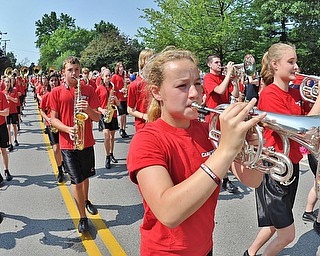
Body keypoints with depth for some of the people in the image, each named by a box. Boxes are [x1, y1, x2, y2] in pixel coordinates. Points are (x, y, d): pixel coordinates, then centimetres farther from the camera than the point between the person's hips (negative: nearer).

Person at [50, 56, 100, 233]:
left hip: (86, 142, 2)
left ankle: (86, 200, 46)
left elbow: (97, 118, -2)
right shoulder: (56, 92, -2)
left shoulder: (88, 90, 1)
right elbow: (53, 119, -2)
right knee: (76, 180, -2)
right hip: (67, 143, -2)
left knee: (85, 175, 19)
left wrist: (88, 109, -23)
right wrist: (68, 129, -19)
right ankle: (83, 217, 9)